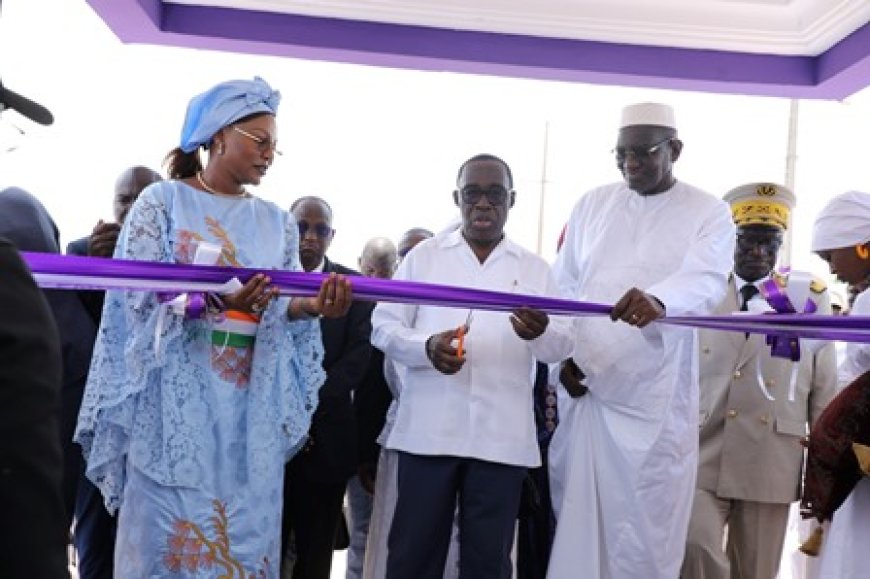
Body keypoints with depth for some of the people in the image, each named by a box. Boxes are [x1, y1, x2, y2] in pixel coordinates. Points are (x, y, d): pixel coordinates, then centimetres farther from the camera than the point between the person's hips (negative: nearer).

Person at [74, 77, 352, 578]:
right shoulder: (163, 200, 1)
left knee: (245, 526, 5)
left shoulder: (278, 222, 13)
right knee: (171, 526, -2)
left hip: (253, 401, 4)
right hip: (178, 393, -4)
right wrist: (214, 302, -26)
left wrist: (313, 306, -19)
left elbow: (283, 308, 4)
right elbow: (138, 295, -9)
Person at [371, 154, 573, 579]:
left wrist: (540, 332, -21)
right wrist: (426, 348, -18)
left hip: (502, 435, 1)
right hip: (428, 428, 0)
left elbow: (563, 346, 4)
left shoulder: (534, 268, 11)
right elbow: (382, 326, 3)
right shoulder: (424, 256, 9)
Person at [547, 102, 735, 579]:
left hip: (654, 398, -3)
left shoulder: (709, 213, 1)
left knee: (645, 523, 1)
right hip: (582, 386, 3)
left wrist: (659, 301, -40)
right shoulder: (592, 204, 10)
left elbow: (706, 281, -18)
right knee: (574, 514, 9)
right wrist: (563, 354, -2)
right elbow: (563, 284, 11)